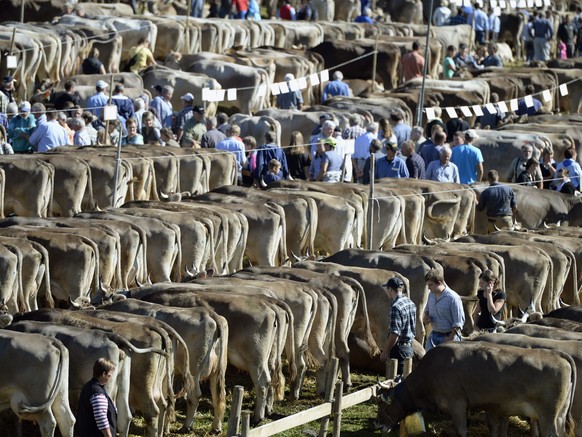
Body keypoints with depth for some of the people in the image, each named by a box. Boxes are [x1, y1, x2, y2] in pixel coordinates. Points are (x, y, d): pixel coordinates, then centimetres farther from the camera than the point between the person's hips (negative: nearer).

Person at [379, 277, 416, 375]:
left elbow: (394, 334, -22)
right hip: (409, 347, 9)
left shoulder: (396, 307, -19)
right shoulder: (411, 303, 9)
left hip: (399, 349, -9)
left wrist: (385, 352, -15)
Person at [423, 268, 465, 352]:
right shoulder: (431, 295, 3)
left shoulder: (453, 298, -20)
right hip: (434, 335, 7)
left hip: (449, 336, -7)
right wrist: (425, 317, -2)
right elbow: (427, 309, 22)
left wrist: (450, 338, -20)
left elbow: (459, 321, -18)